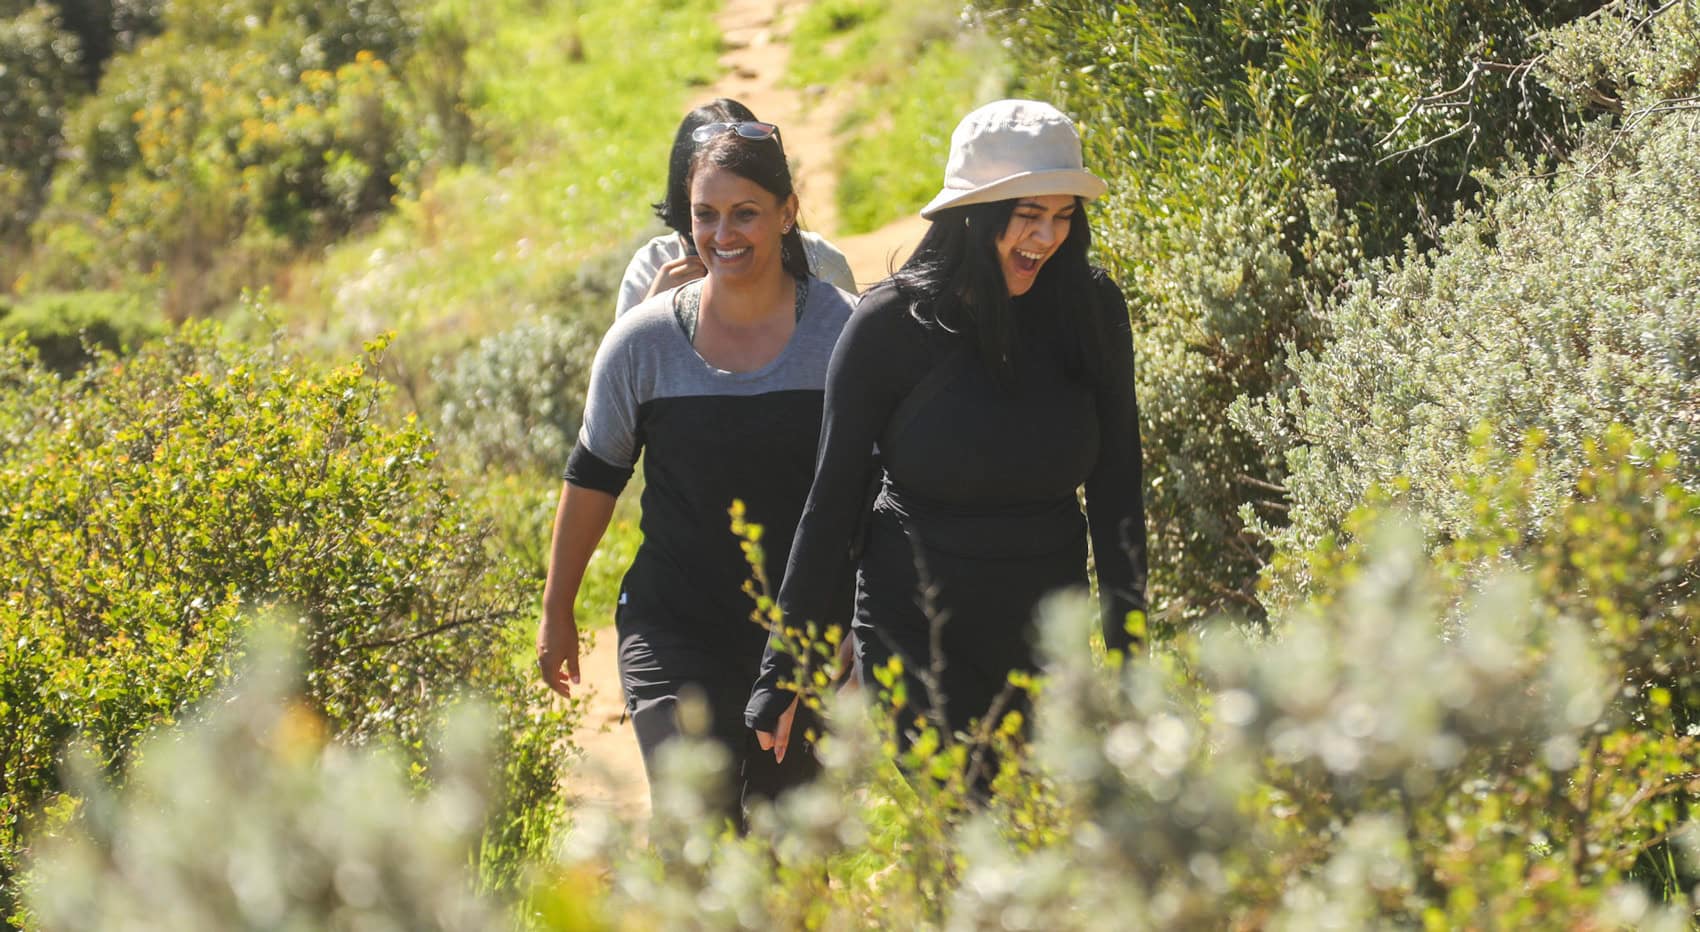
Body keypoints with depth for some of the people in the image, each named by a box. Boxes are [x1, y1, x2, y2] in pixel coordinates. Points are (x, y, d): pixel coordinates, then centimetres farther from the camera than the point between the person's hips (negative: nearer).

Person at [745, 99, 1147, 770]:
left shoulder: (1092, 309, -3)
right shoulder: (895, 319, -11)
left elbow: (1116, 488, 3)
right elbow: (831, 499, -5)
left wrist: (1126, 654, -2)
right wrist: (783, 672, -5)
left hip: (1047, 632, 4)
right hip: (915, 631, -3)